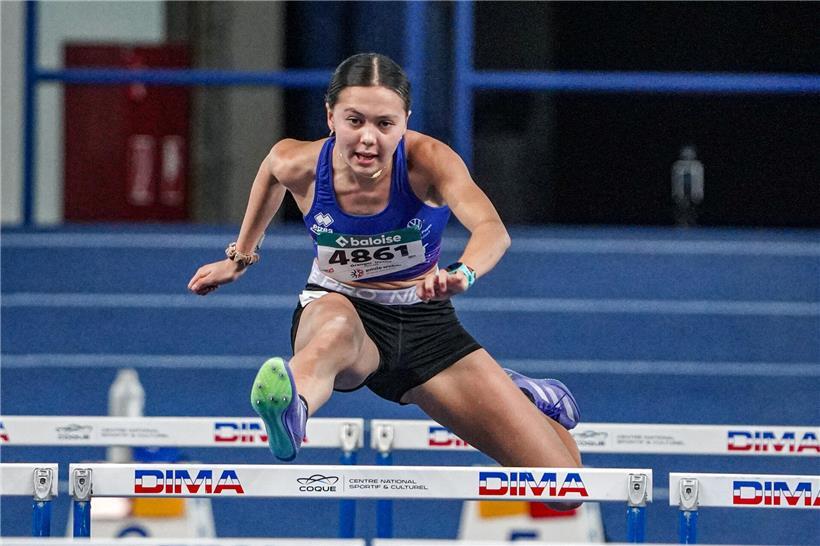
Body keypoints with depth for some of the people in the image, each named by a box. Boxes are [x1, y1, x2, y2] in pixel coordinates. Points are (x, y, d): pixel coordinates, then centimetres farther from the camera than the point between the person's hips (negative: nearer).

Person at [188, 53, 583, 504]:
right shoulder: (299, 164, -17)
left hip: (423, 319, 1)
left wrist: (462, 273, -65)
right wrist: (240, 256, 19)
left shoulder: (428, 160, -24)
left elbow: (493, 230, -43)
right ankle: (291, 412, -80)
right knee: (338, 328, -45)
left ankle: (524, 398, 32)